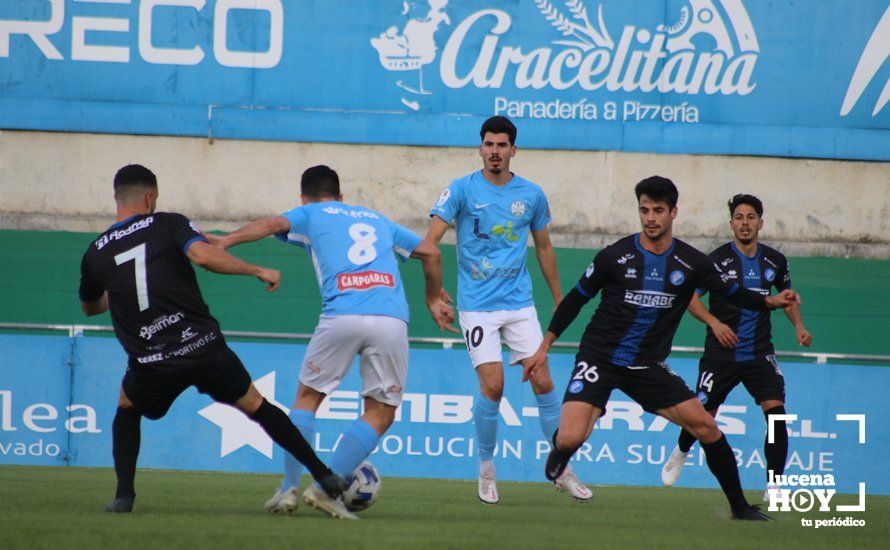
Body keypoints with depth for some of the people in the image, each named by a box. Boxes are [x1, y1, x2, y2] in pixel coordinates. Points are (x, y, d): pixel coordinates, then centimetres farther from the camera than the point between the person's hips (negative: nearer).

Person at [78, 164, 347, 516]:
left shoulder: (95, 253, 9)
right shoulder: (168, 224, 1)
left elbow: (89, 307, 28)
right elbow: (204, 256, -18)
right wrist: (257, 271, -6)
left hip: (151, 366, 1)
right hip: (204, 348, -1)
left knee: (127, 410, 30)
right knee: (255, 406, 18)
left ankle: (124, 494, 12)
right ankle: (324, 476, 16)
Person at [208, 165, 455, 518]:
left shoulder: (311, 214, 21)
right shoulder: (376, 219, 32)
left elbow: (274, 224, 0)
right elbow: (431, 253, 35)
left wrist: (226, 241, -10)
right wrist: (433, 300, 48)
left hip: (341, 314, -2)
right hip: (391, 318, 2)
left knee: (308, 398, 16)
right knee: (380, 415, 11)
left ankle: (289, 489, 8)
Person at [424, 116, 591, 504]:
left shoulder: (531, 195, 6)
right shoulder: (462, 190, -4)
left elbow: (543, 246, 19)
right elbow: (430, 240, -11)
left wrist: (559, 300, 21)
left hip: (519, 303, 3)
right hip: (477, 306, -3)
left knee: (543, 382, -4)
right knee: (492, 385, -13)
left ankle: (563, 470, 8)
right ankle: (487, 471, 5)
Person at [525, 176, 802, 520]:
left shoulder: (691, 263, -1)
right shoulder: (614, 256, -7)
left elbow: (734, 294, 6)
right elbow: (575, 299, 3)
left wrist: (771, 302, -14)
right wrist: (545, 347, 3)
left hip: (648, 366, 2)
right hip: (599, 359, -2)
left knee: (706, 426, -7)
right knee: (571, 439, -21)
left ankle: (739, 506, 9)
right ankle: (560, 448, 19)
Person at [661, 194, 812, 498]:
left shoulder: (774, 261, 5)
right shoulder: (718, 259, -7)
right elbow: (691, 296, -3)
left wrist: (799, 326, 6)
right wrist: (714, 322, -18)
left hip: (760, 353, 2)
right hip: (721, 355, -2)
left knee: (776, 413, -17)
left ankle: (773, 486, -10)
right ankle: (681, 452, 41)